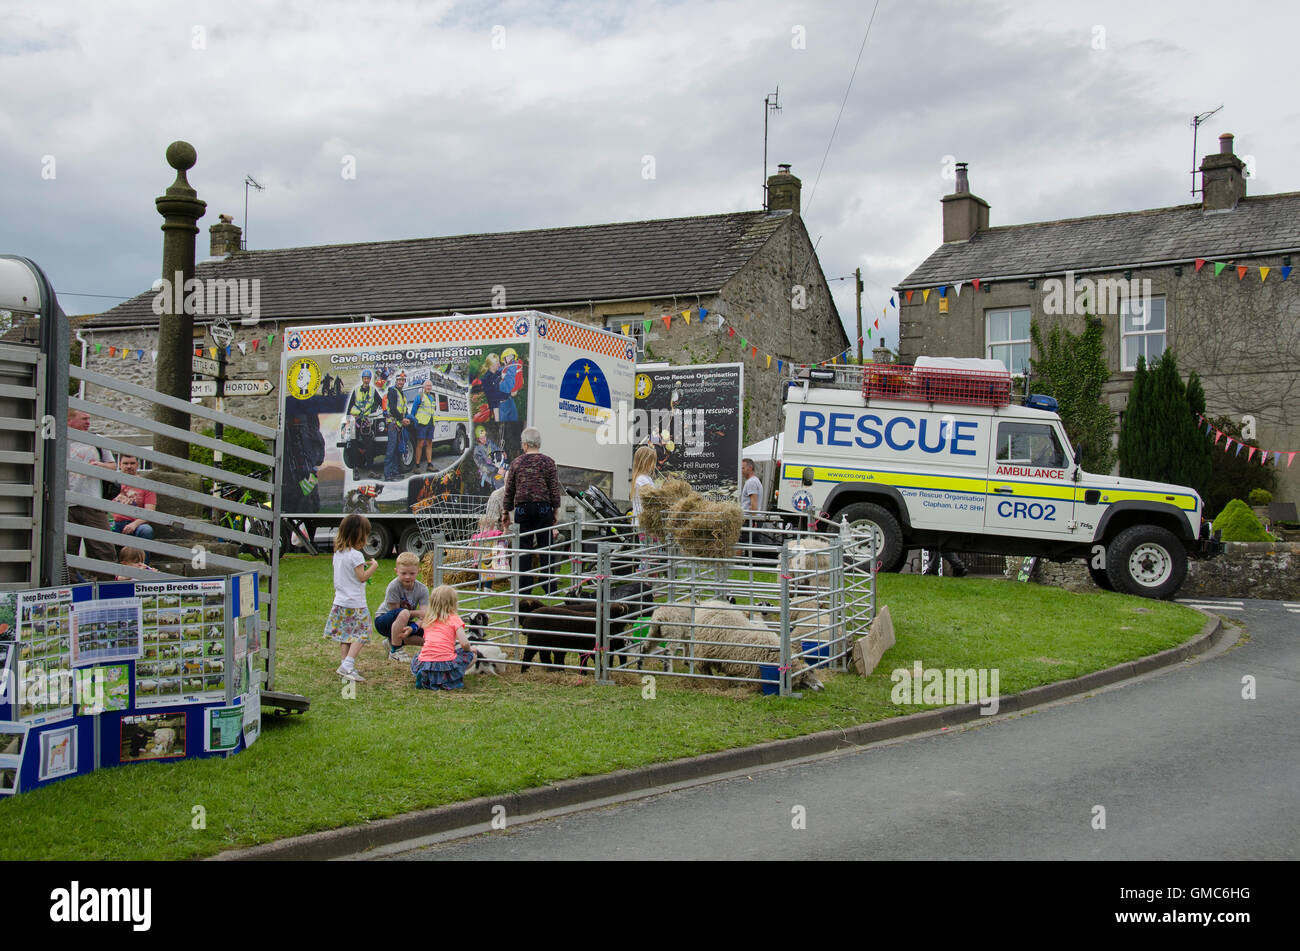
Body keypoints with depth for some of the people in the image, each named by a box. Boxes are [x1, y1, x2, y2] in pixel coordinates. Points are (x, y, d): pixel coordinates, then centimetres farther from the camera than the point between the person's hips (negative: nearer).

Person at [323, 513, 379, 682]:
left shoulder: (338, 553, 9)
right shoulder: (355, 555, -16)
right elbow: (362, 577, -15)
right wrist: (373, 567, -2)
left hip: (340, 602, 8)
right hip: (355, 603, -8)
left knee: (346, 635, 15)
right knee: (360, 635, -4)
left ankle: (346, 666, 18)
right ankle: (347, 665, -16)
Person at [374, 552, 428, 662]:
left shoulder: (422, 590, -12)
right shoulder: (393, 587, -23)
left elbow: (424, 616, -20)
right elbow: (396, 611, -20)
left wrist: (413, 628, -39)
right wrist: (417, 613, -21)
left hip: (404, 624, 5)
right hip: (383, 621, -5)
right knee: (403, 613, -38)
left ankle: (393, 641, 2)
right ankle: (395, 651, -21)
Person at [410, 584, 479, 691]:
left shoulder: (428, 621, 18)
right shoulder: (454, 619, 4)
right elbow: (464, 643, -6)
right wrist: (469, 649, 18)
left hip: (424, 666, 4)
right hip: (446, 665, -4)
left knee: (415, 660, 39)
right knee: (473, 655, 18)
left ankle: (425, 678, 5)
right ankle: (449, 681, -2)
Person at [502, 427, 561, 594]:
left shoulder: (517, 463, 4)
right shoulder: (548, 462, 1)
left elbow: (509, 490, 9)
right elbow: (555, 489, -1)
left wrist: (506, 513, 19)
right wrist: (555, 511, 8)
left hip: (522, 509, 1)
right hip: (543, 508, -1)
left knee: (524, 548, 5)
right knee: (545, 548, 3)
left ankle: (524, 587, 6)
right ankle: (549, 586, 4)